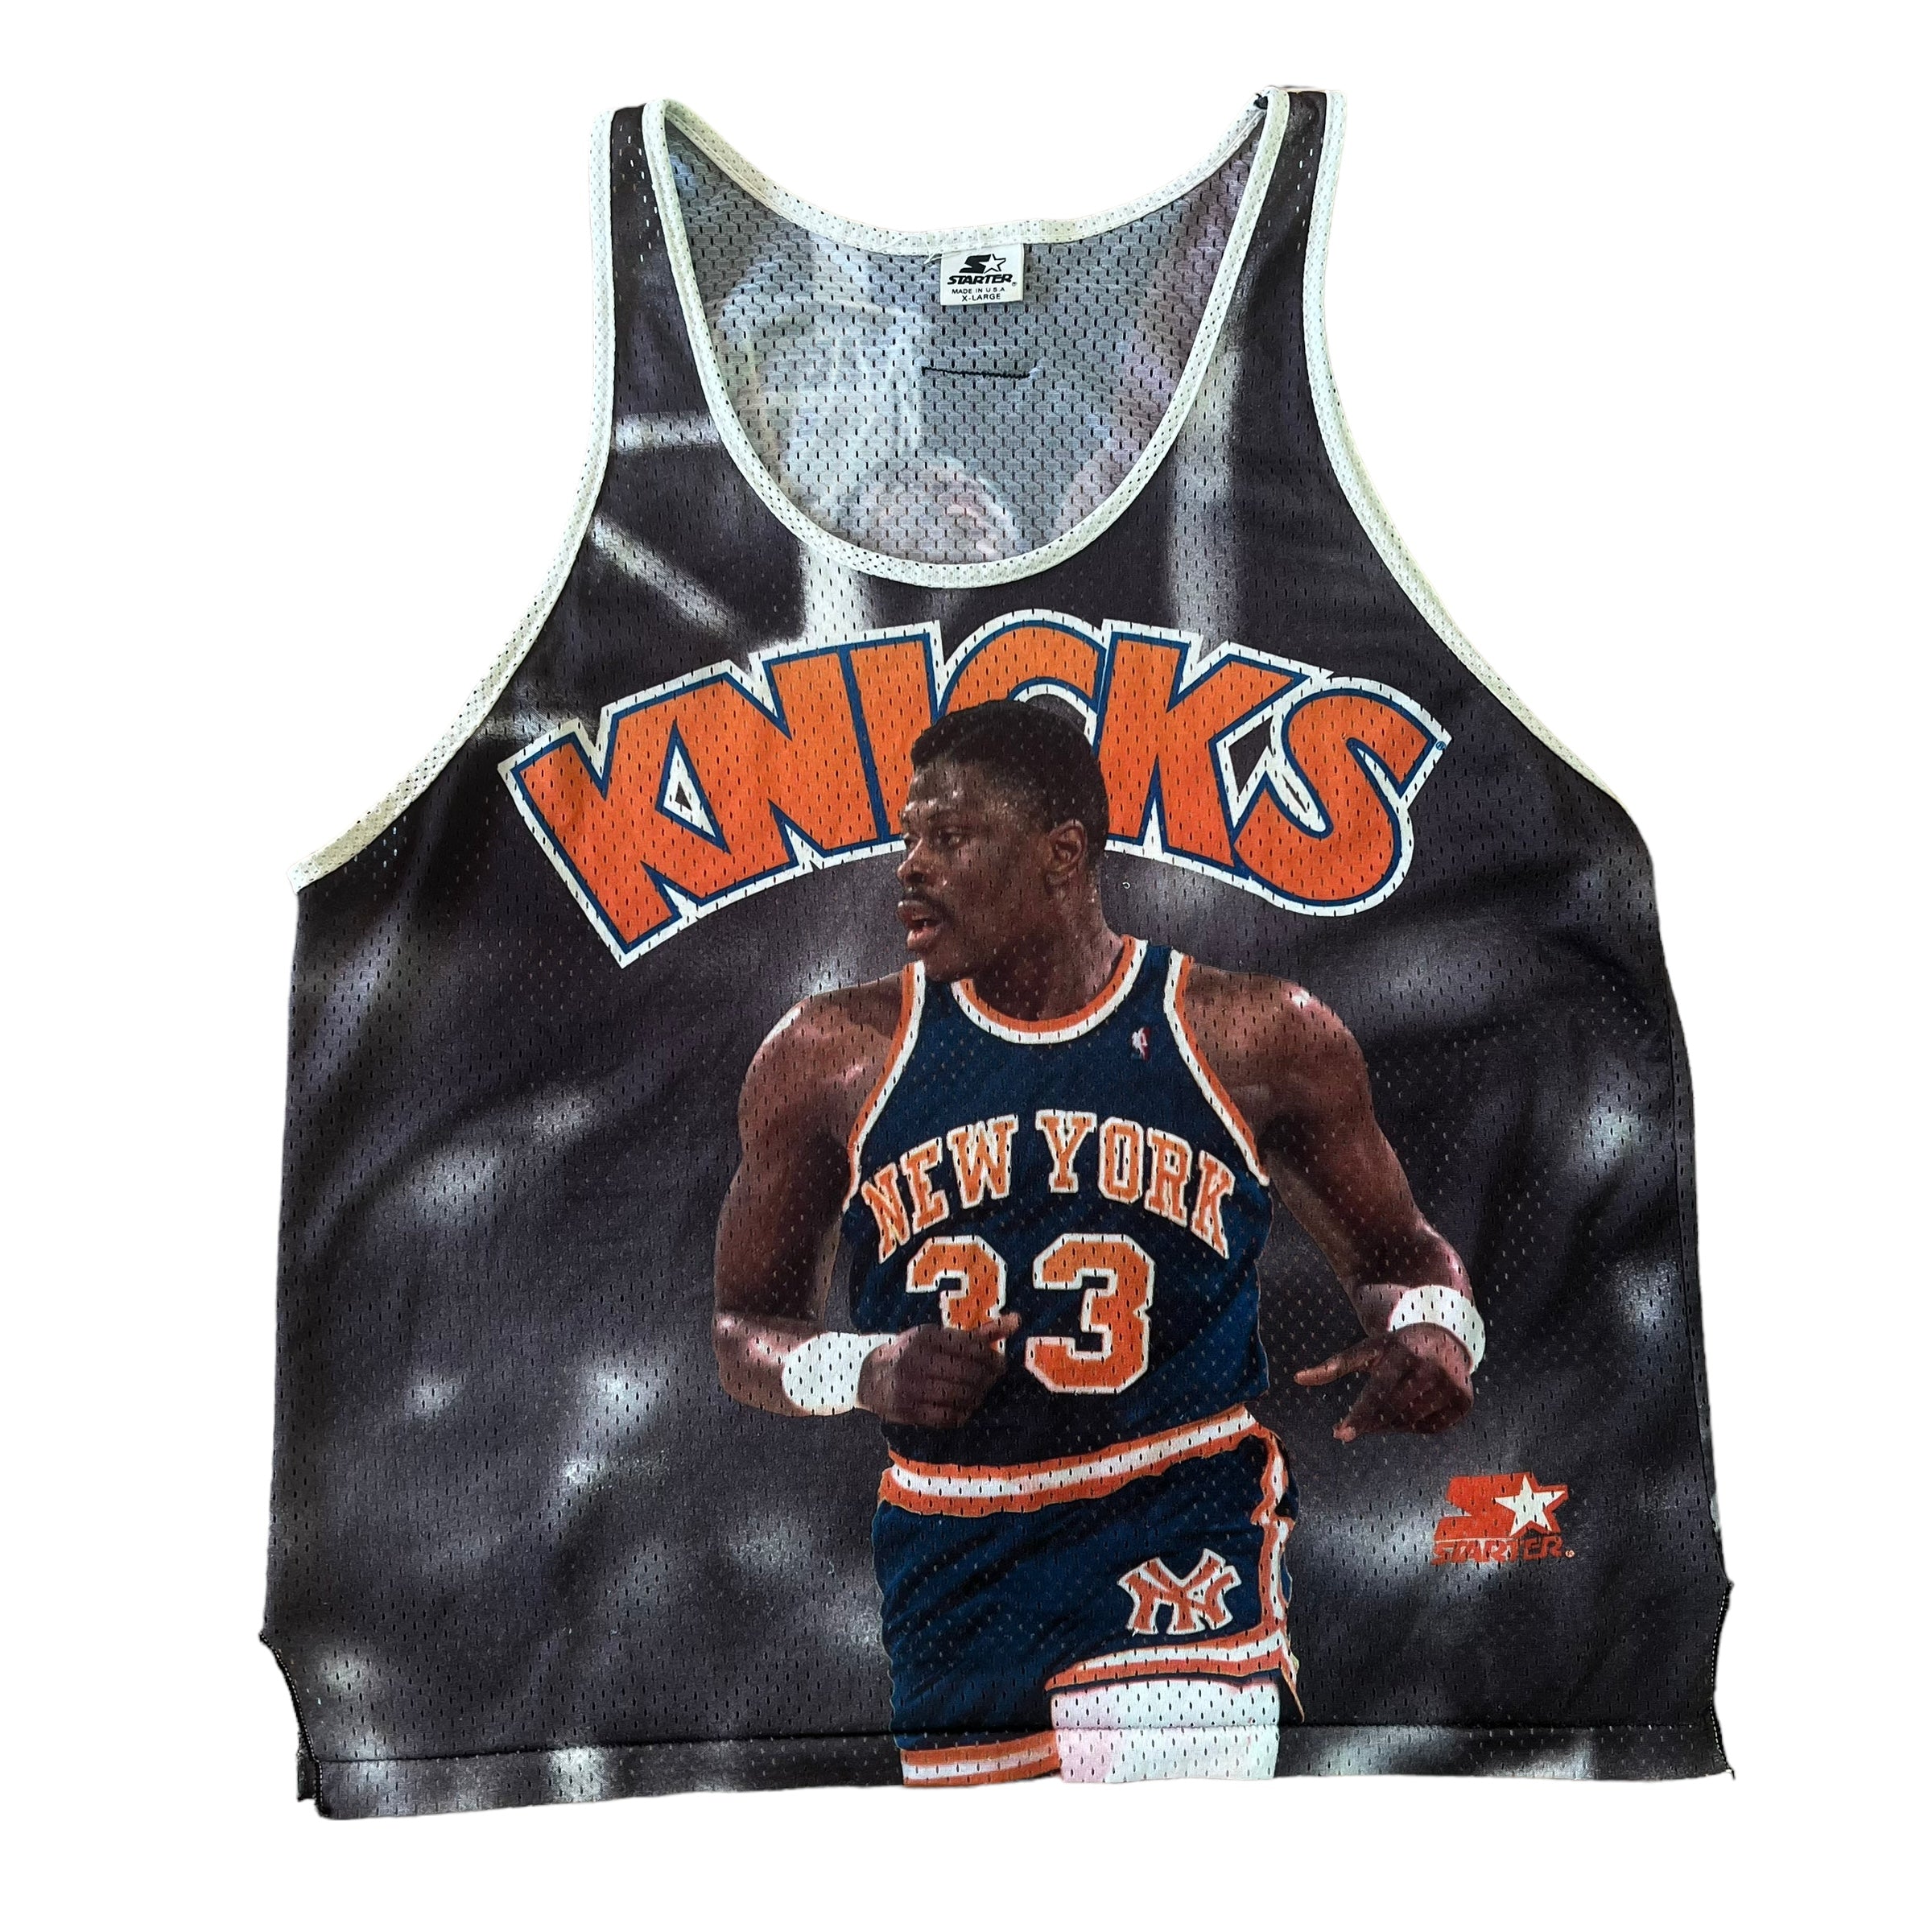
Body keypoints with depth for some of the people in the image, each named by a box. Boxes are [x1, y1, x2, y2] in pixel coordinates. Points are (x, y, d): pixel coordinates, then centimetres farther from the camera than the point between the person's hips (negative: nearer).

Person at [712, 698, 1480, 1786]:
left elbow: (1396, 1253, 9)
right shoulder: (834, 1058, -3)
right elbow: (747, 1328, 6)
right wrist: (863, 1371, -15)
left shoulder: (1258, 1039, -5)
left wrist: (1434, 1329, -14)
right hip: (950, 1567, 3)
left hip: (1182, 1560, -2)